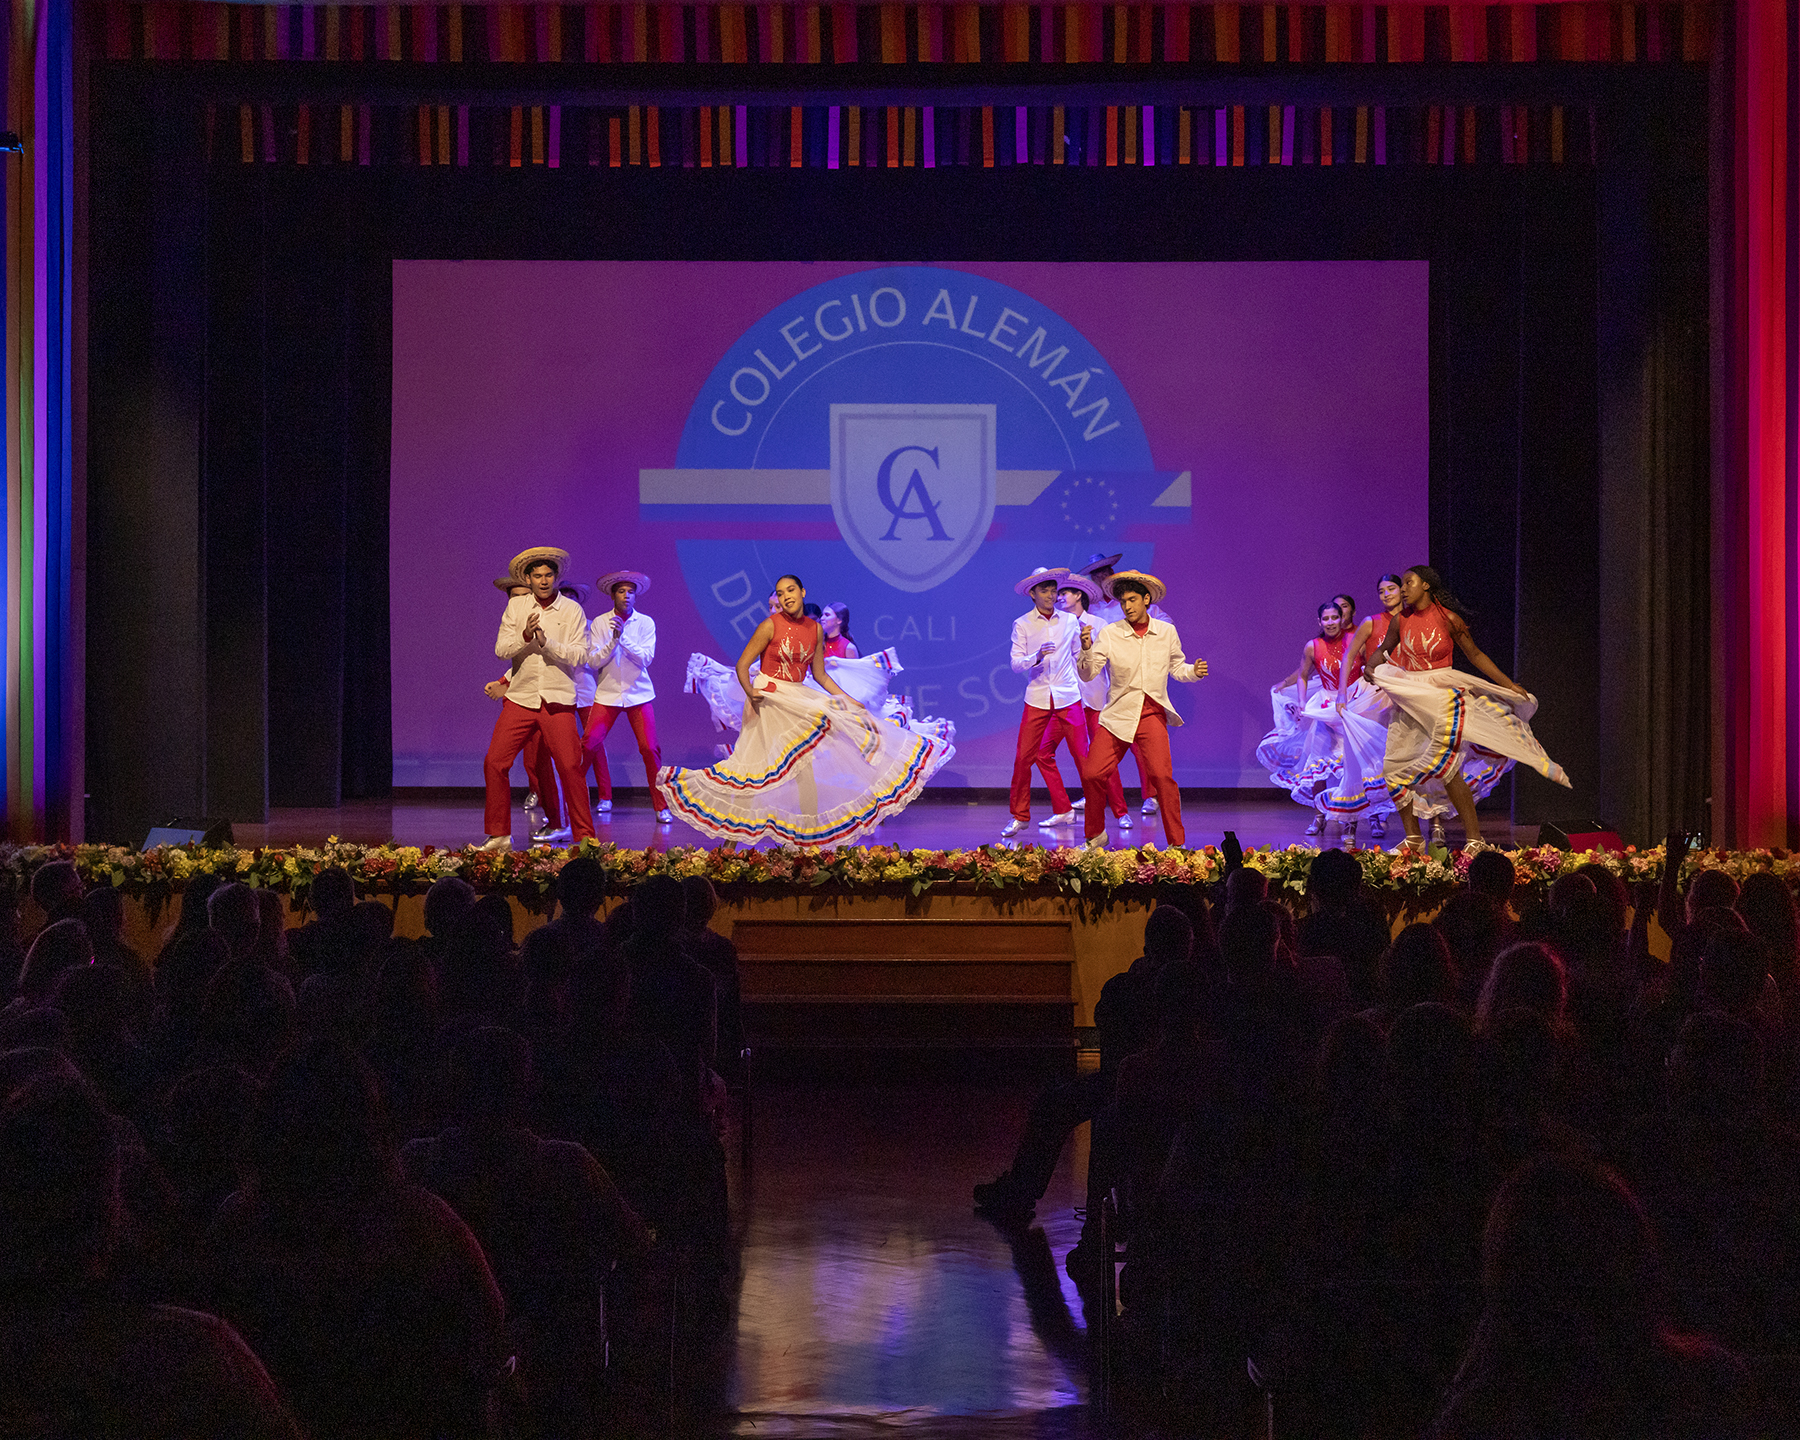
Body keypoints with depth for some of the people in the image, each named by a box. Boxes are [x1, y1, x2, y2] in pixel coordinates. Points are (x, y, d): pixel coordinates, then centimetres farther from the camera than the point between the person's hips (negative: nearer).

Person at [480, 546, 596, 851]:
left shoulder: (572, 610, 0)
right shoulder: (516, 606, 6)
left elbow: (580, 656, -6)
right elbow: (501, 650, 1)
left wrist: (547, 642, -19)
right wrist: (525, 636, -18)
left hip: (558, 701, -2)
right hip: (520, 698, 2)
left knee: (570, 768, -8)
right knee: (494, 763, -4)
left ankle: (585, 837, 3)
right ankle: (499, 835, 8)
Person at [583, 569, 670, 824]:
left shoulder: (645, 623, 0)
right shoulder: (600, 623, 0)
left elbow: (646, 658, -10)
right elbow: (595, 660, -6)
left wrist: (624, 637, -20)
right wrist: (613, 640, -20)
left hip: (638, 693, -1)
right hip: (608, 693, 1)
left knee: (649, 748, -12)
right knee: (590, 742, -11)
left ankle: (661, 806, 0)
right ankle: (605, 798, 10)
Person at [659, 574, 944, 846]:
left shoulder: (814, 629, 4)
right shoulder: (770, 626, -11)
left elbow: (820, 675, 12)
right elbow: (742, 665, -10)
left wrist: (848, 701, 8)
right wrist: (749, 691, -25)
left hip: (798, 700, 5)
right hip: (768, 698, -5)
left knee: (803, 767, 6)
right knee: (752, 768, -7)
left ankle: (810, 834, 11)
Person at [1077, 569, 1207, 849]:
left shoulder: (1166, 632, 5)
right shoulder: (1109, 634, -2)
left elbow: (1176, 668, 17)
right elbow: (1087, 674, -4)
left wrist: (1194, 671, -4)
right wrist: (1087, 650, -23)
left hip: (1152, 713, -1)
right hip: (1118, 714, 1)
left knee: (1162, 775, -19)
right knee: (1091, 774, -6)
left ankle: (1177, 844, -7)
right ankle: (1096, 836, 19)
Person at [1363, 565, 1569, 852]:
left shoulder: (1448, 619, -6)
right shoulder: (1401, 621, 3)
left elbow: (1475, 654, 3)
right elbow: (1383, 651, 18)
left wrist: (1508, 684, 1)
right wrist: (1370, 670, -4)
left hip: (1442, 694, -5)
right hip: (1410, 697, 5)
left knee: (1443, 762, -20)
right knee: (1394, 767, 1)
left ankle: (1474, 838, -15)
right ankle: (1413, 838, 15)